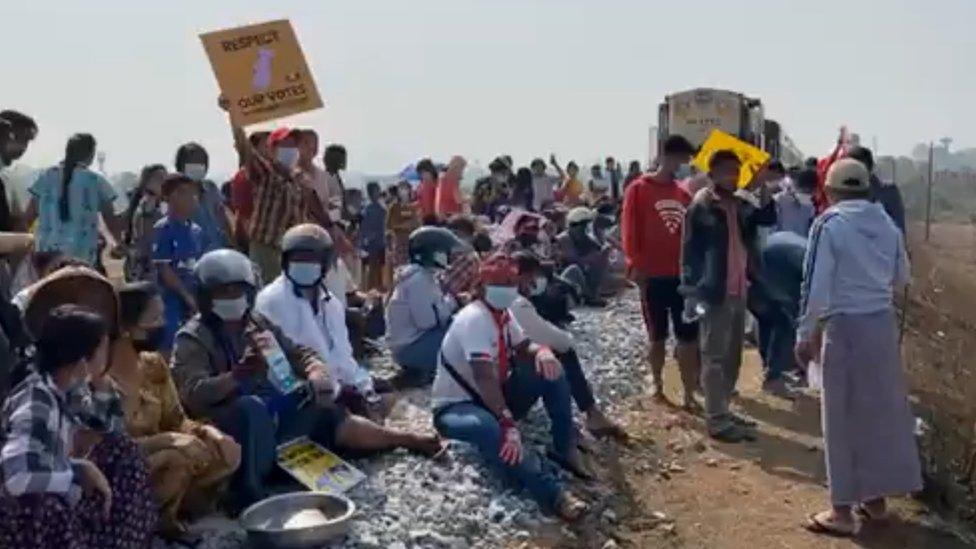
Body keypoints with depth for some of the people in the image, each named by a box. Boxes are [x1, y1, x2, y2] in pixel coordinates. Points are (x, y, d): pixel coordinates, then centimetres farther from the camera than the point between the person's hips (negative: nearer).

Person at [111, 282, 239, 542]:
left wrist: (206, 431, -14)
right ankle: (155, 520, -6)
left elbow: (176, 421, 6)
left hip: (155, 455, 7)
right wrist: (166, 440, -32)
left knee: (227, 451, -9)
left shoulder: (154, 363, 3)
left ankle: (169, 513, 1)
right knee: (185, 450, -30)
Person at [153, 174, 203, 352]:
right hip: (172, 301, -7)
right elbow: (164, 269, -14)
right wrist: (187, 296, -14)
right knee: (170, 347, -4)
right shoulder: (163, 229, -11)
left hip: (194, 301, 7)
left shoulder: (196, 230, 9)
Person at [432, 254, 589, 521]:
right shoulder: (473, 318, -24)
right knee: (489, 428, -42)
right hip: (455, 407, -8)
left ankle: (564, 449, -3)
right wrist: (509, 424, -43)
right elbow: (484, 377, -34)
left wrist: (542, 351, -18)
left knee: (550, 370, -9)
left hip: (493, 397, 8)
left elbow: (524, 347, 9)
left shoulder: (502, 314, 2)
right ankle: (553, 493, -47)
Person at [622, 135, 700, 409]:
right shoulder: (638, 189, -3)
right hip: (653, 276, -3)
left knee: (688, 337, 1)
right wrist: (635, 265, -14)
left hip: (683, 274, 3)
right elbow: (629, 232, -7)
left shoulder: (684, 194, 10)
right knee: (657, 336, 10)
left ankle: (689, 394, 7)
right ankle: (657, 384, 27)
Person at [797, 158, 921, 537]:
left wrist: (805, 335, -7)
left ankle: (843, 509, 11)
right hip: (883, 322, 6)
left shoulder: (830, 224, -11)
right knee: (883, 409, 15)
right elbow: (902, 277, 16)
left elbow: (816, 286, -13)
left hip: (846, 326, -5)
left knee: (844, 416, 3)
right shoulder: (887, 223, 5)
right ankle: (876, 498, 29)